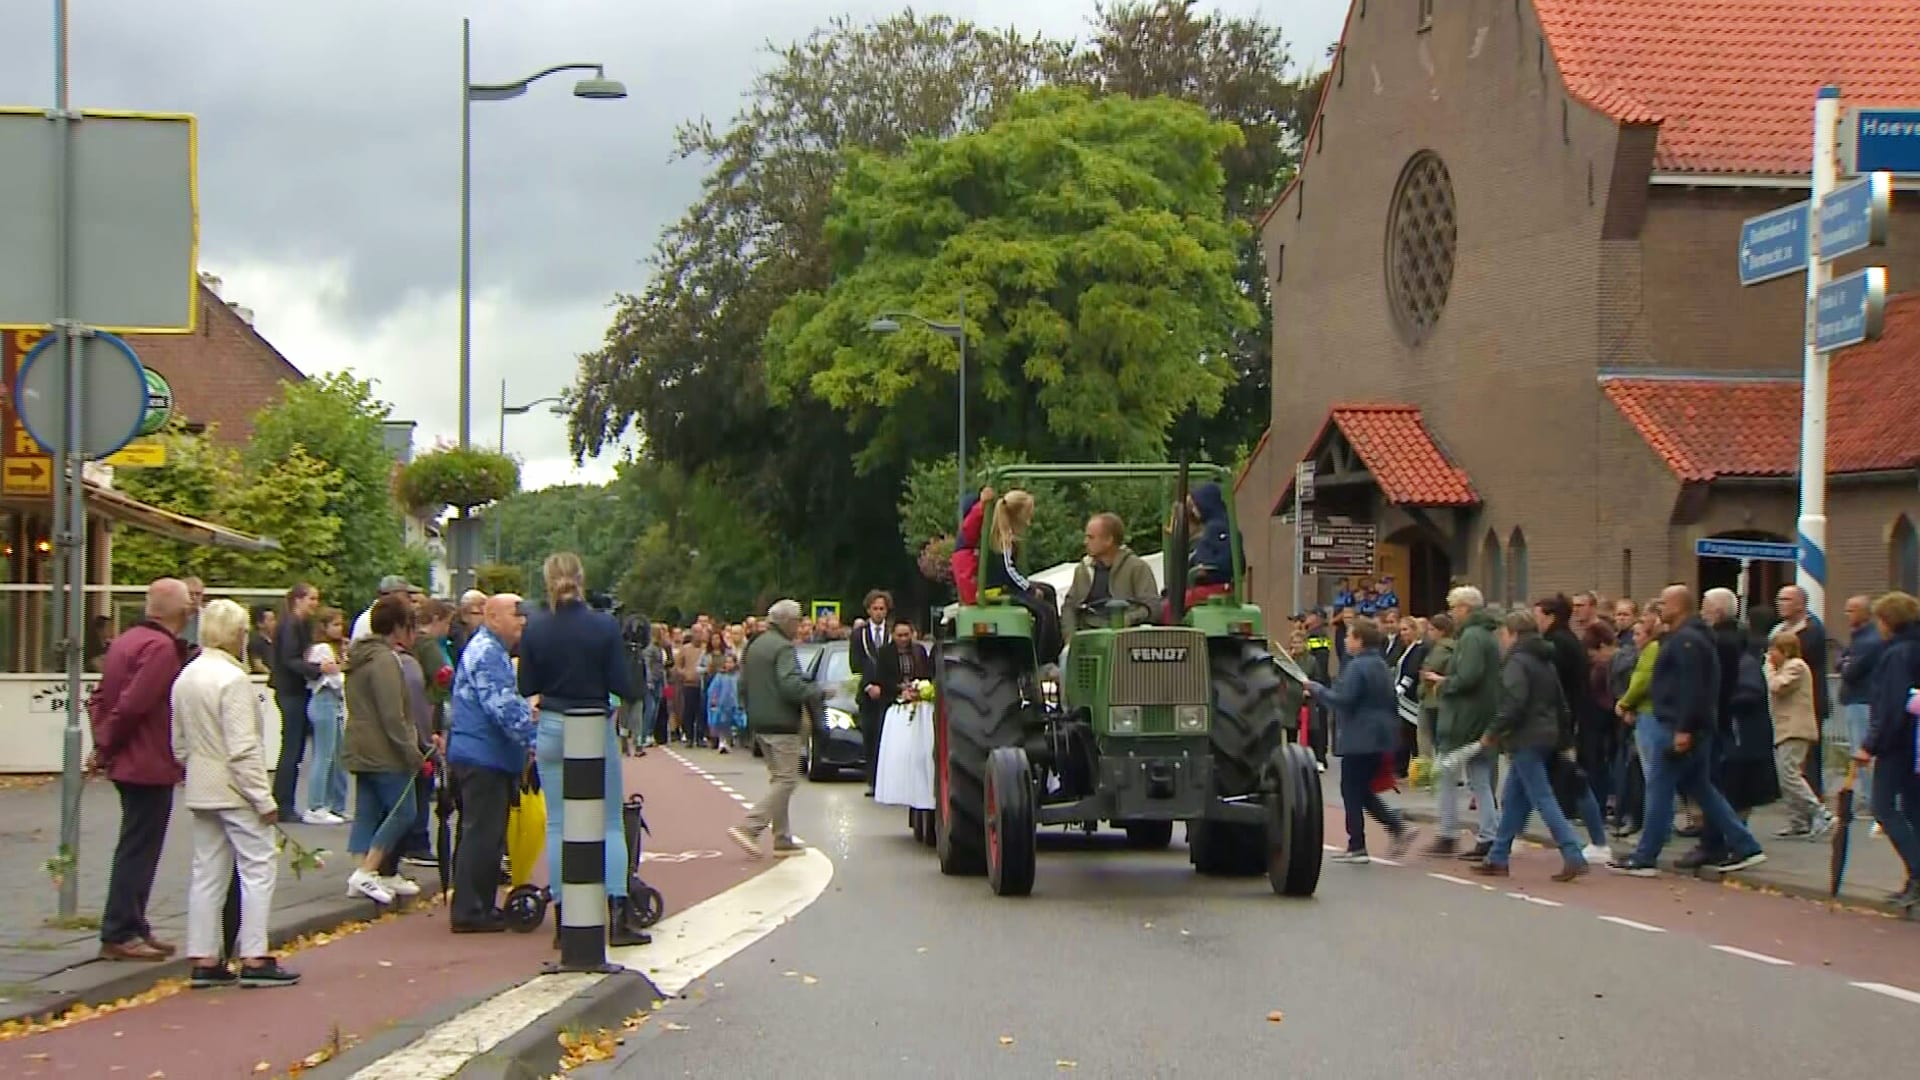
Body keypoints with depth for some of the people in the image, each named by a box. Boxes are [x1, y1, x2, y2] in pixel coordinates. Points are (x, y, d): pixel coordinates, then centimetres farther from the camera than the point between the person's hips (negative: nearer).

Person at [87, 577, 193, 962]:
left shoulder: (126, 641, 12)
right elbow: (131, 706, -25)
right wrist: (107, 747, -12)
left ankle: (134, 928, 25)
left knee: (136, 848, 17)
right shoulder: (162, 648, -19)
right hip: (151, 766, -10)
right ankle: (119, 935, 1)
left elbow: (99, 698, 15)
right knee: (138, 850, -3)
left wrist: (103, 744, 8)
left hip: (129, 763, 10)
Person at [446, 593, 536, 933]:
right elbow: (502, 706, -22)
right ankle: (470, 911, -7)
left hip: (482, 755, 11)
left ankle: (476, 907, 19)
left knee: (481, 833, 14)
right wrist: (533, 738, -20)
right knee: (483, 834, -9)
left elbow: (508, 701, 27)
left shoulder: (492, 650, 20)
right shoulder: (487, 653, -15)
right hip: (483, 756, -11)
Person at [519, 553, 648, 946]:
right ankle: (618, 916, -2)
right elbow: (621, 685, -8)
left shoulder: (534, 630, -4)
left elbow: (527, 688, 0)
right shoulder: (604, 626, -8)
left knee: (558, 825, 7)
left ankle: (565, 920, 6)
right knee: (610, 822, 6)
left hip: (552, 730, 1)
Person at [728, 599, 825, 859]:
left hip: (759, 723, 10)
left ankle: (783, 838, 14)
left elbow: (743, 685, 19)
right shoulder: (783, 648, -14)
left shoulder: (755, 645, 14)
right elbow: (790, 685, -25)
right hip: (782, 724, -10)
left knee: (778, 779, 15)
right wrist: (817, 694, -12)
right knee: (786, 780, -7)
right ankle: (749, 827, -16)